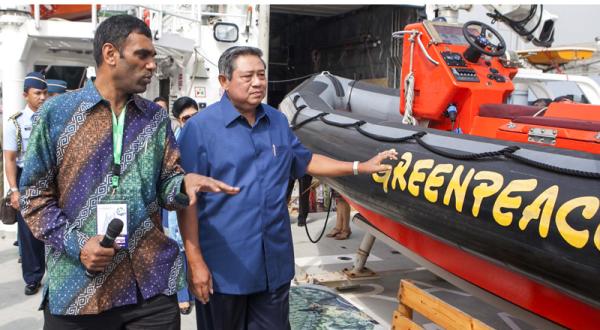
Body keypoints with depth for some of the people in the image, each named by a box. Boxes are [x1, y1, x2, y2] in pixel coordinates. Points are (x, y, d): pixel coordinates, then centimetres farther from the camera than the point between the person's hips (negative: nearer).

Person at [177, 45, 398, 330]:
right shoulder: (200, 128, -10)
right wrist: (195, 262, -14)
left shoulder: (278, 122, 8)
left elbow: (305, 161, 21)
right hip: (223, 266, -5)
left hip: (275, 263, 5)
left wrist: (361, 167, 17)